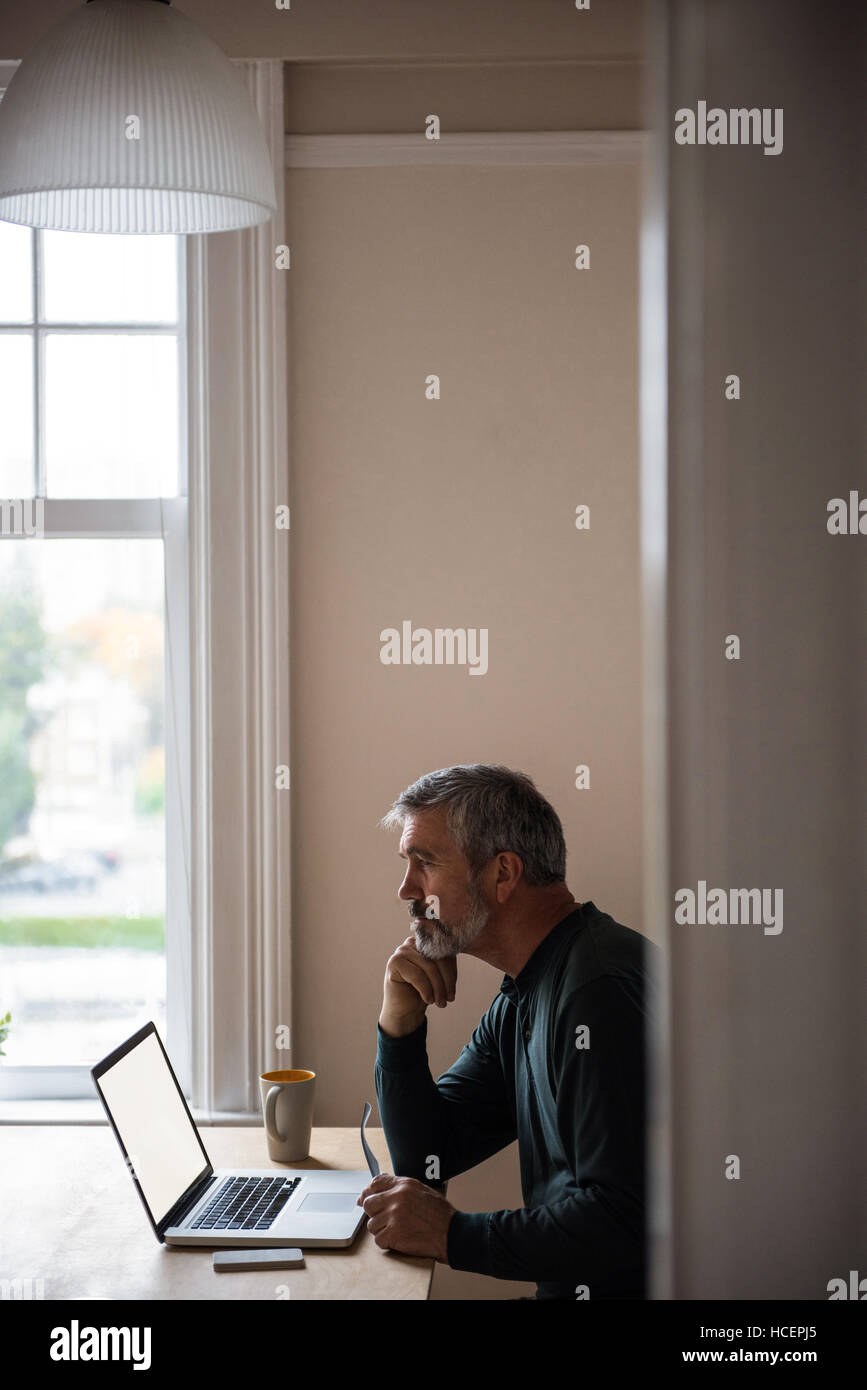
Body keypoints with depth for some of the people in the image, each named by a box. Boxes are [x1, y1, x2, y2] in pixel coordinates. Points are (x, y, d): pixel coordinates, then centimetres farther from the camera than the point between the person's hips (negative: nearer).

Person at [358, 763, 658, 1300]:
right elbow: (425, 1161, 15)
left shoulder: (602, 987, -20)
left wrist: (453, 1235, -15)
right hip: (566, 1292, 9)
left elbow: (625, 1219, -26)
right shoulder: (520, 1002, 13)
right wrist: (400, 1023, 1)